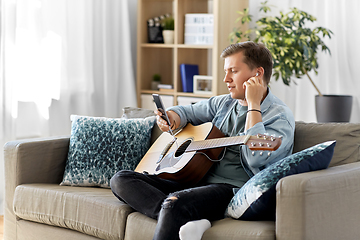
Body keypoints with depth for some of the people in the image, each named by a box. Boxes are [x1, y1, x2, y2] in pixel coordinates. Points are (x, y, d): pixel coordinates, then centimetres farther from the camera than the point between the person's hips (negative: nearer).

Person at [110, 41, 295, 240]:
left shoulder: (280, 117, -5)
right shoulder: (224, 103, 19)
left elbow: (255, 159, -23)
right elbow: (188, 112, 33)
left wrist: (253, 105, -15)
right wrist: (171, 118, 7)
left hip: (234, 189, -9)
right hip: (197, 181, 9)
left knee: (174, 202, -39)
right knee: (121, 180, -8)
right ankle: (183, 222, -29)